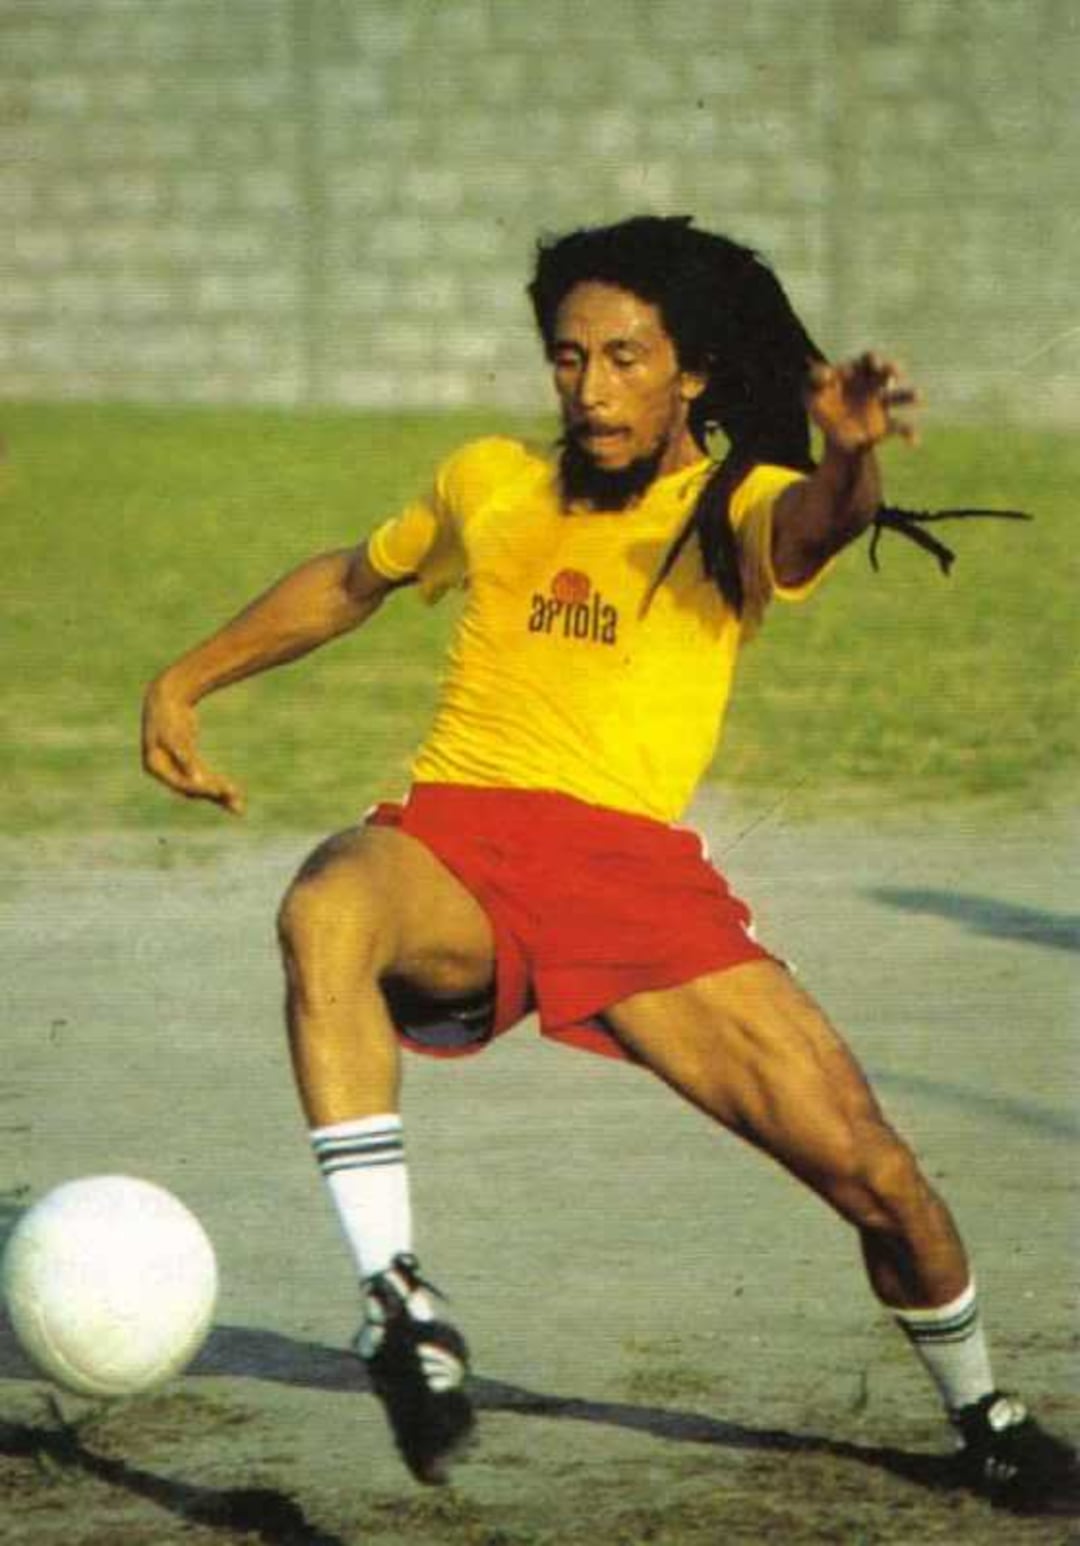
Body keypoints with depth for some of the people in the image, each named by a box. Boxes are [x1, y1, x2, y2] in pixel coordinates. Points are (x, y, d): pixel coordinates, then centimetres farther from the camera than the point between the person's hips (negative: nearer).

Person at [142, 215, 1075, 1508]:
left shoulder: (736, 510, 7)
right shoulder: (491, 484, 18)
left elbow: (815, 523, -20)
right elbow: (351, 582, 37)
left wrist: (848, 457, -44)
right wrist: (184, 682, 28)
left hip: (637, 864, -1)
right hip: (453, 844, 1)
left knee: (867, 1166, -8)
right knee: (327, 908, -37)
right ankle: (394, 1294, -39)